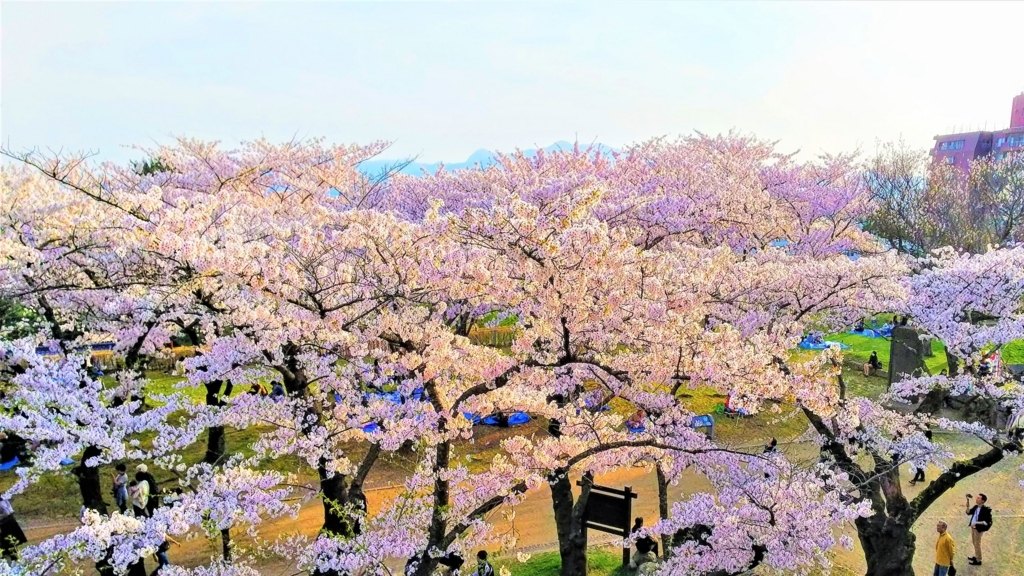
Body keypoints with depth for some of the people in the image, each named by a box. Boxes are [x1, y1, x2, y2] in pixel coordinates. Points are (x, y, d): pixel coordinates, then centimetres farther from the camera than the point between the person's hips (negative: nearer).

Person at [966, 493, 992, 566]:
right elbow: (969, 513, 8)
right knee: (974, 542, 21)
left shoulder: (986, 510, -23)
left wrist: (976, 523, -26)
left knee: (977, 544, 5)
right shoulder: (976, 507, 0)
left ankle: (978, 560, 18)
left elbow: (987, 522, -23)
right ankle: (976, 556, 38)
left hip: (979, 528, -8)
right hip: (973, 527, 8)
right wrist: (968, 506, -8)